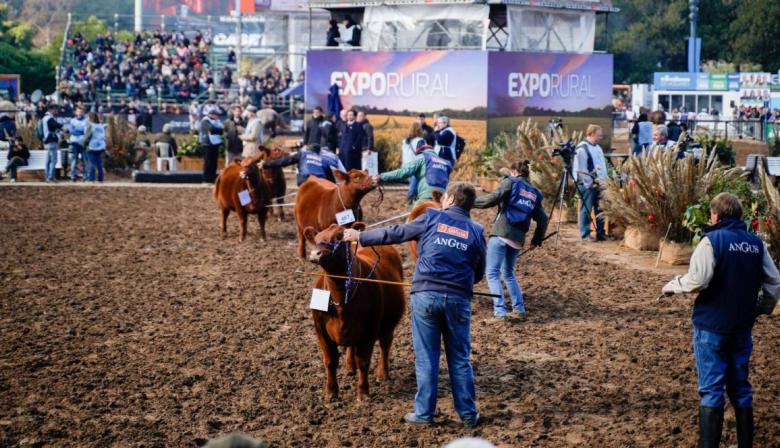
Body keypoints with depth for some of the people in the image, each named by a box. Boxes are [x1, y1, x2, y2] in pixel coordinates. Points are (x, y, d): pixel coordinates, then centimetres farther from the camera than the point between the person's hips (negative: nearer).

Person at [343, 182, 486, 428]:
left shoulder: (431, 218, 3)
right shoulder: (476, 231, 7)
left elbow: (394, 234, 10)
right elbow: (479, 273, 14)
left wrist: (360, 237, 22)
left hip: (426, 294, -1)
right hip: (459, 299, 1)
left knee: (426, 357, 6)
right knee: (460, 359, 10)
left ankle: (424, 413, 10)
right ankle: (468, 414, 13)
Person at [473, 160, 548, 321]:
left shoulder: (510, 182, 3)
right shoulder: (535, 193, 19)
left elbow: (495, 198, -13)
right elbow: (543, 219, 16)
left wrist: (472, 202, -6)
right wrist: (537, 240, 26)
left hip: (501, 233, -6)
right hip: (518, 238, 6)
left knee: (492, 272, -6)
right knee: (509, 273, 23)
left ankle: (500, 311, -18)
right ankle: (519, 309, 17)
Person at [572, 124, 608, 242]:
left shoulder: (597, 148, 16)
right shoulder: (582, 149, -13)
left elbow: (602, 166, 22)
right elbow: (581, 169, -16)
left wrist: (604, 180, 12)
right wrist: (589, 183, -15)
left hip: (599, 184, 8)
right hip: (587, 185, -8)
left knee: (600, 210, 9)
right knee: (586, 210, -3)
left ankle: (600, 233, 16)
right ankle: (585, 234, 3)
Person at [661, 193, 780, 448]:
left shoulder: (712, 240, -13)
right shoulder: (756, 244, 4)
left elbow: (696, 281, -22)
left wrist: (671, 287, -4)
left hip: (712, 326, -5)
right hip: (742, 327, 5)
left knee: (711, 389, -1)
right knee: (740, 387, 15)